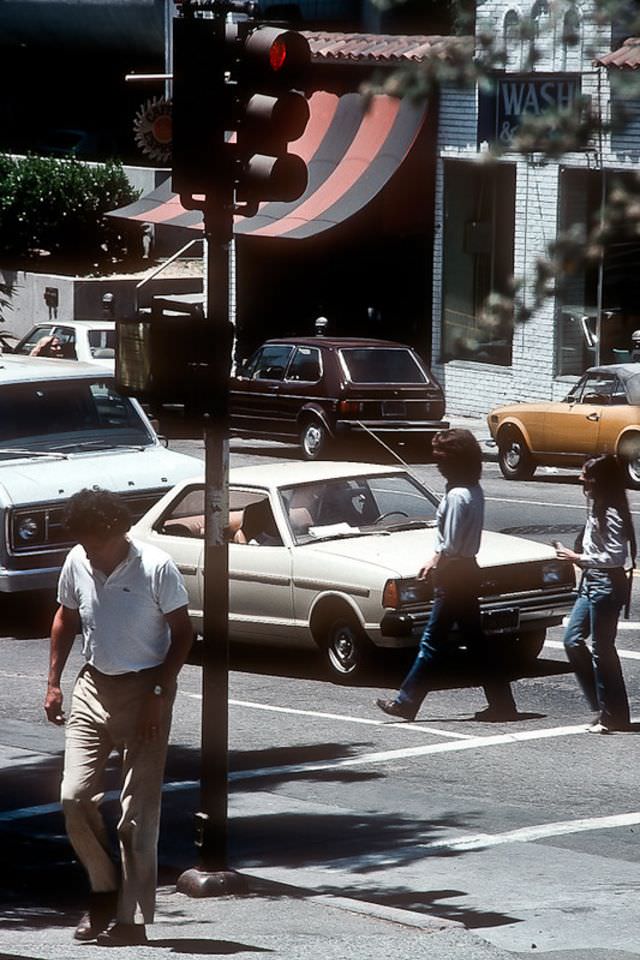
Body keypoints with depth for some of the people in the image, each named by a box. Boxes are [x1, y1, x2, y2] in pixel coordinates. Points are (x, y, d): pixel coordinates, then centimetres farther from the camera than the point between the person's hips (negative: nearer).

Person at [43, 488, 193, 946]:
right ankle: (105, 888, 17)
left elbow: (183, 634, -9)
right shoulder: (77, 564, -2)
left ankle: (133, 918, 1)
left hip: (144, 690, -4)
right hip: (93, 688, 5)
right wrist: (54, 682, 10)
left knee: (139, 811, -3)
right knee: (75, 796, -4)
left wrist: (158, 693, -15)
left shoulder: (157, 568, -15)